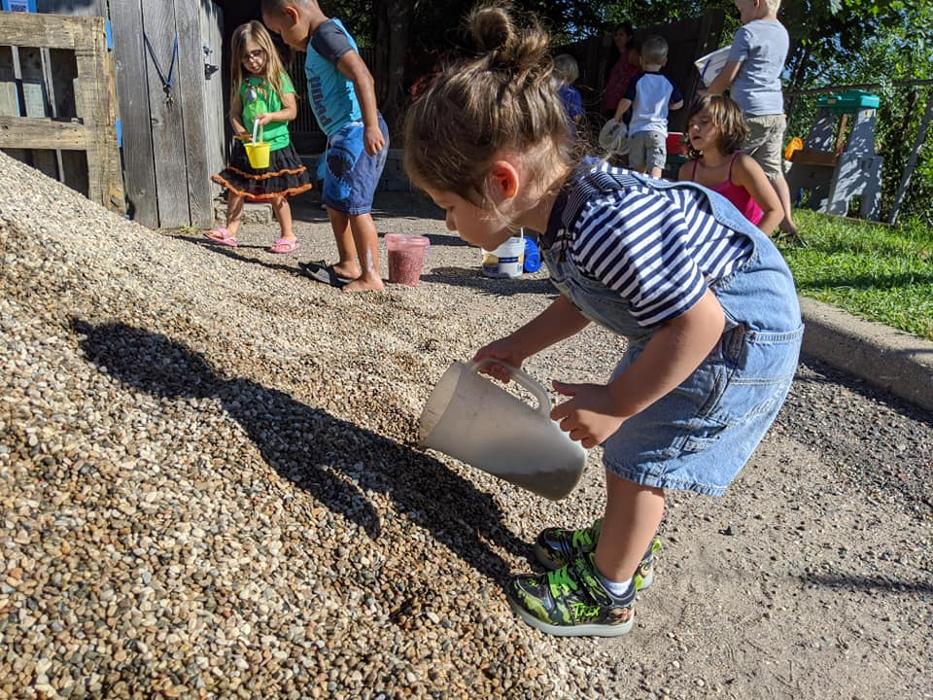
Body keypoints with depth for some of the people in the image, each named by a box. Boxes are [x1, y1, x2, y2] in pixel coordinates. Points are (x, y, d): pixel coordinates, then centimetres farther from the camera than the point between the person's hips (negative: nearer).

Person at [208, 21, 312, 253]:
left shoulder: (278, 78, -6)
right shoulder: (241, 81, 6)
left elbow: (292, 111, -8)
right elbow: (234, 112, 6)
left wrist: (270, 117, -23)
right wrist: (238, 129, -13)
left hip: (274, 145, -5)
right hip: (246, 147, 5)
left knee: (276, 194, 3)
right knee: (235, 188, 5)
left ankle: (288, 235, 15)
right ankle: (230, 231, 13)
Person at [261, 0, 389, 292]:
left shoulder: (326, 33, -13)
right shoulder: (322, 37, 18)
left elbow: (362, 76, -25)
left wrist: (371, 126, -32)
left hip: (357, 134, -11)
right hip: (343, 136, 11)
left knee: (354, 205, -9)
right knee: (335, 202, 17)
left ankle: (371, 276, -4)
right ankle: (348, 263, 28)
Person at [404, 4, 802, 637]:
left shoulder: (607, 226, -37)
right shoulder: (565, 209, -5)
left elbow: (697, 320, -32)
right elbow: (584, 300, 11)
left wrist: (615, 404, -26)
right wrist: (517, 348, 12)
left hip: (736, 332, -9)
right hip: (685, 316, 9)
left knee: (636, 457, -1)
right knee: (628, 448, 19)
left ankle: (605, 597, 19)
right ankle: (625, 544, 41)